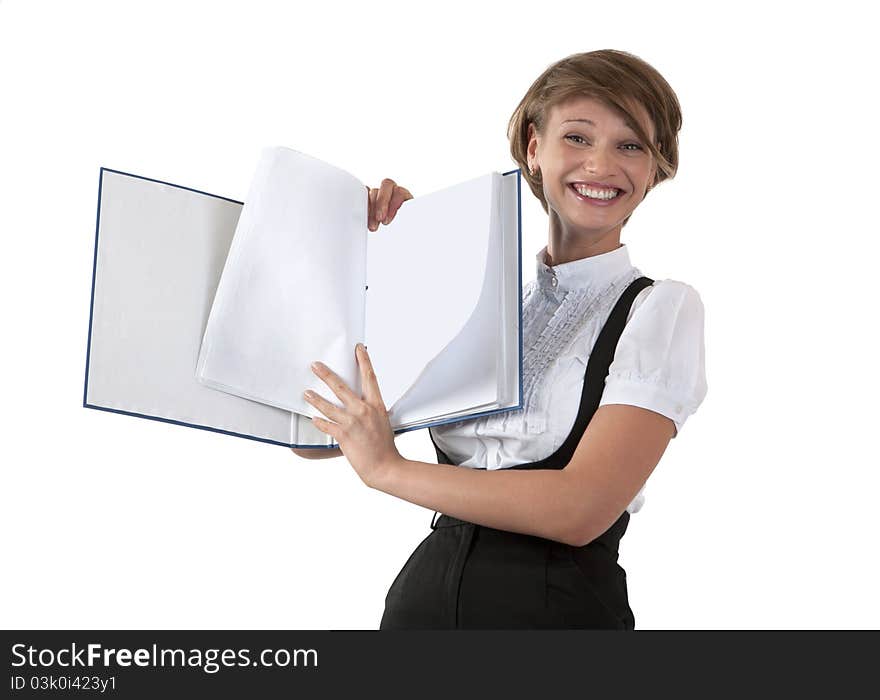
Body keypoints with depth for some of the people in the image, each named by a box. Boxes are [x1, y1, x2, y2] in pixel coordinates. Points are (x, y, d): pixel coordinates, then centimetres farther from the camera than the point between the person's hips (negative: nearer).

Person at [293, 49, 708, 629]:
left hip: (560, 604, -4)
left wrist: (387, 468, -12)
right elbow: (314, 437, 6)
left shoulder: (660, 309, -5)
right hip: (425, 589, 4)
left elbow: (582, 507, -17)